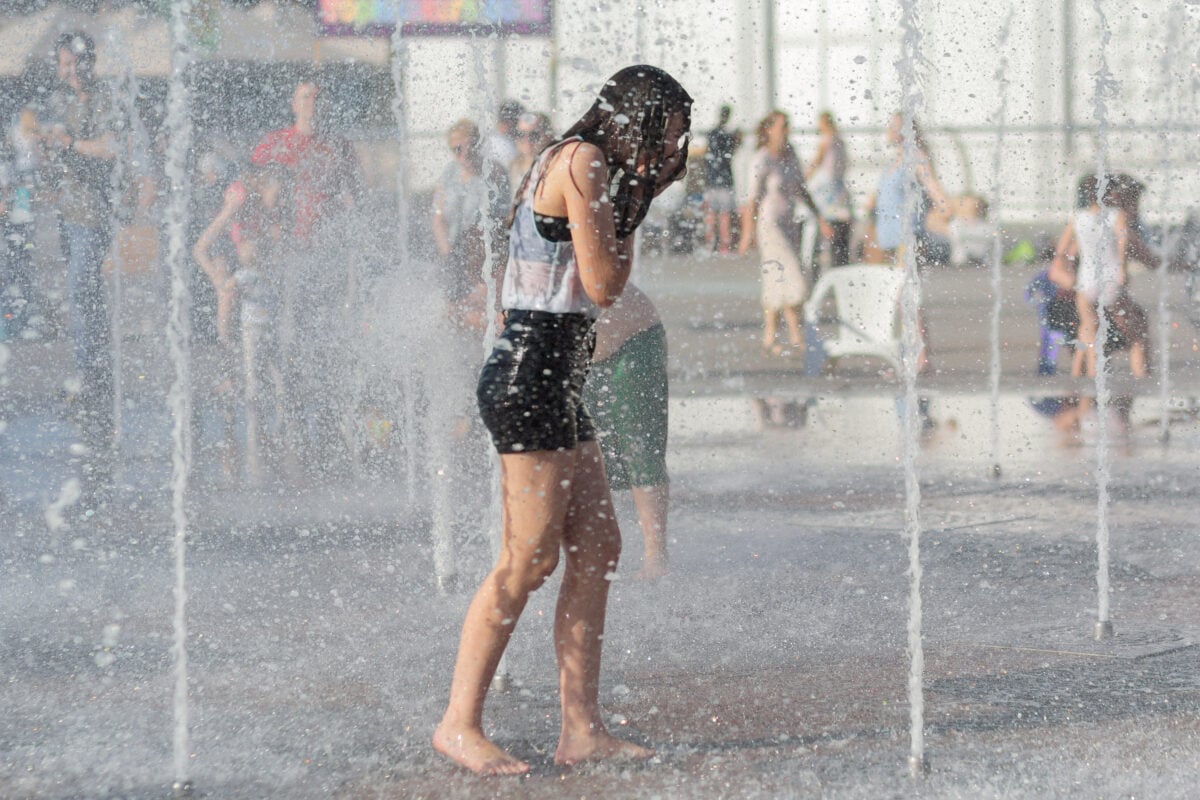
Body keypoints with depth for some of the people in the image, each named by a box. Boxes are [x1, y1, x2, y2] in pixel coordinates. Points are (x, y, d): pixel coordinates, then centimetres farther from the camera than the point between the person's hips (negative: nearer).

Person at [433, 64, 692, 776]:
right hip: (532, 377, -10)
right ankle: (460, 723, -3)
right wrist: (634, 201, -2)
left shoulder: (592, 167, 18)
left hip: (556, 383, 10)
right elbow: (604, 285, -14)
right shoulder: (585, 163, -12)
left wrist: (637, 197, 10)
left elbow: (600, 290, 17)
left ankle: (583, 727, 10)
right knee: (531, 558, -8)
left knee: (598, 549, 8)